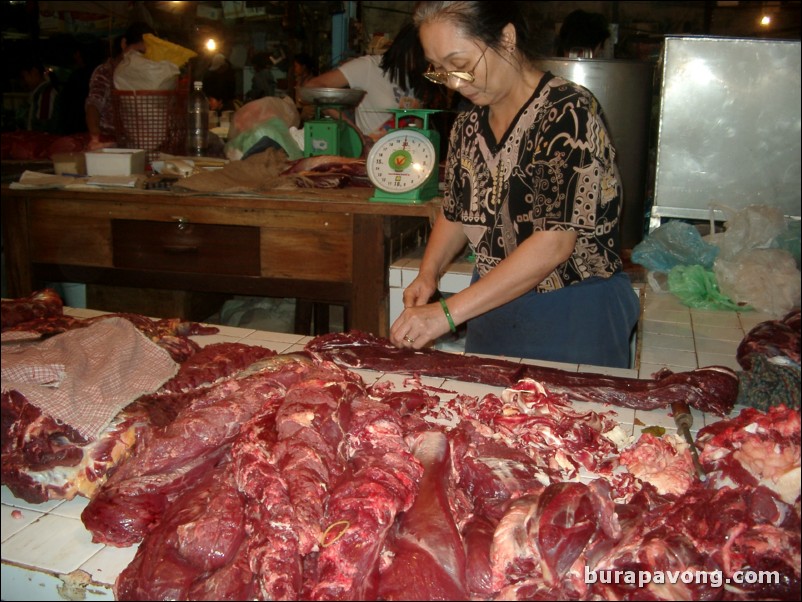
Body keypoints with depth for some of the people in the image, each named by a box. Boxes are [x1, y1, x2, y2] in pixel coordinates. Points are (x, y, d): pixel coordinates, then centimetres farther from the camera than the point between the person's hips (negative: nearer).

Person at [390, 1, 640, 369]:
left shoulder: (568, 112, -18)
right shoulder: (468, 125, 3)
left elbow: (555, 243, -26)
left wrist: (448, 312, -27)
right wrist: (428, 275, -4)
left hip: (574, 323, -6)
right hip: (491, 313, 6)